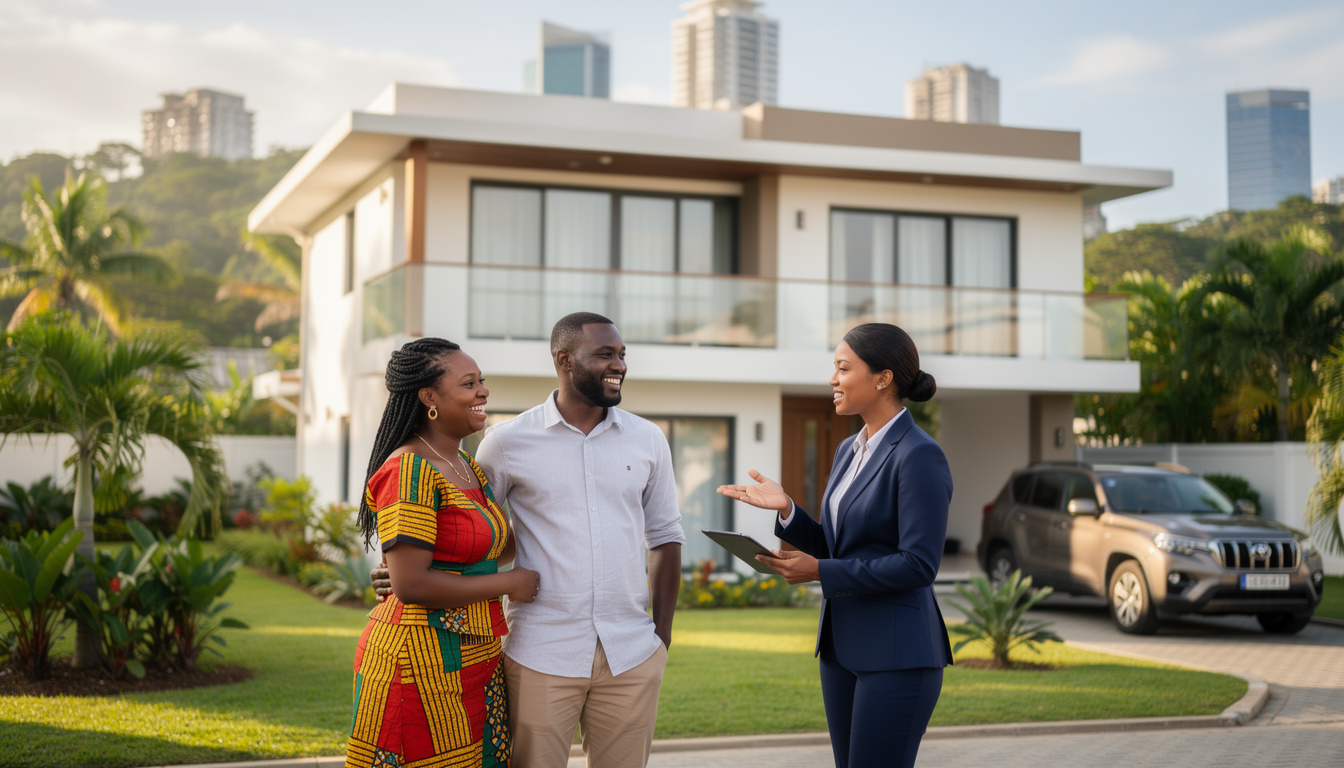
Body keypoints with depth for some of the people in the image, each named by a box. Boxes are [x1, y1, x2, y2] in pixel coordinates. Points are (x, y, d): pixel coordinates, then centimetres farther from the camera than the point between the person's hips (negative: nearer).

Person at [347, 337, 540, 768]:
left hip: (470, 664, 9)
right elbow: (410, 584, -21)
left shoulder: (467, 466, 13)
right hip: (421, 664, -9)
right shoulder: (410, 470, -16)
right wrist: (508, 583, -13)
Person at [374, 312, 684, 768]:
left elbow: (665, 537, 13)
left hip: (632, 658, 3)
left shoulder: (648, 440, 7)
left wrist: (664, 630, 7)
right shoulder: (508, 443, -1)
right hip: (541, 657, -2)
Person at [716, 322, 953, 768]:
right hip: (842, 646, 9)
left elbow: (919, 564, -19)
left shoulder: (919, 455, -14)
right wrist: (786, 510, -2)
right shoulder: (849, 451, 13)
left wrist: (820, 572, -16)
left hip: (897, 654, -9)